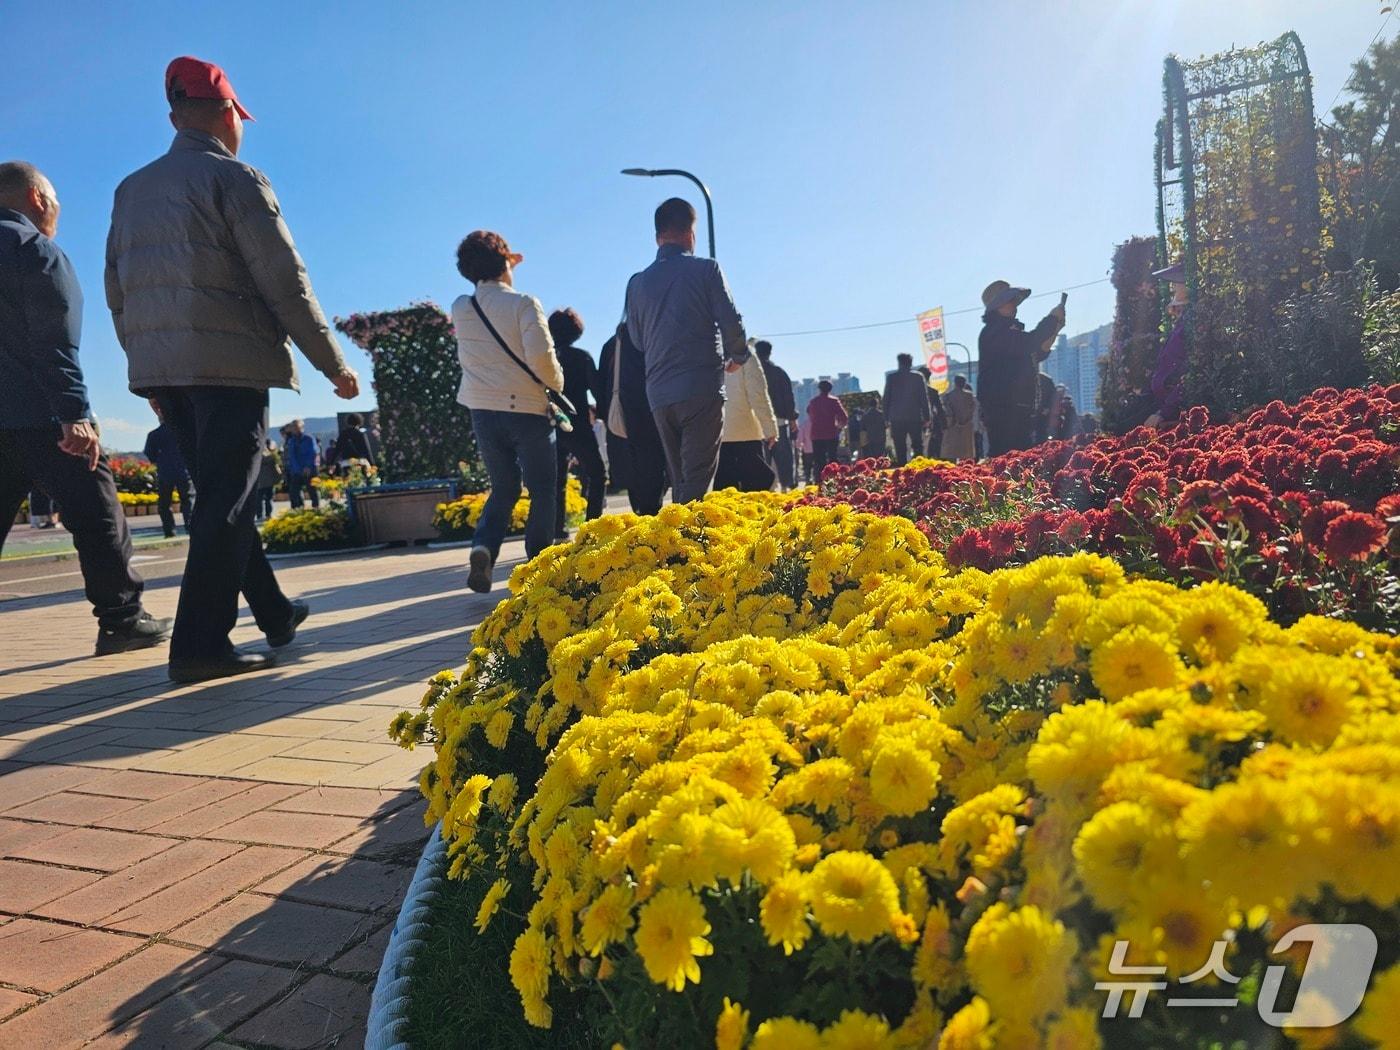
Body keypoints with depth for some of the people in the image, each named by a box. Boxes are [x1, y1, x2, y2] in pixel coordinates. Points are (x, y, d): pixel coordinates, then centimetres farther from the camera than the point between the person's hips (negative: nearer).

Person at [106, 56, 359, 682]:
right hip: (228, 363, -7)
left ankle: (274, 614, 24)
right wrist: (334, 365, -5)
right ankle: (200, 644, -9)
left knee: (221, 494, 13)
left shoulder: (132, 189, 18)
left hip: (157, 367, 7)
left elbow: (117, 293, 19)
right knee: (226, 500, -6)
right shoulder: (234, 178, -3)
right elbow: (287, 284, -10)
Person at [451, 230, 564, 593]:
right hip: (527, 409, -4)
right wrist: (557, 382, -1)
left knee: (503, 487, 17)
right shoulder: (523, 303, -8)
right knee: (541, 491, 9)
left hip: (483, 411, 5)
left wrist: (499, 272, 30)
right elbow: (540, 355, -21)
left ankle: (483, 546, -7)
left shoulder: (461, 309, 6)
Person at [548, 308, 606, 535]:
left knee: (557, 480, 10)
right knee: (597, 475, 7)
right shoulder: (582, 357, -4)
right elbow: (597, 389, -6)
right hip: (578, 426, -4)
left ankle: (559, 531, 6)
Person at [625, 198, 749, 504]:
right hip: (702, 388, -5)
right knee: (698, 481, -7)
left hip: (659, 393, 5)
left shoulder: (638, 282, 12)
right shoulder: (706, 269, 0)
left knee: (680, 482, 13)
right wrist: (737, 356, 14)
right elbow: (731, 323, -5)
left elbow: (637, 340, 16)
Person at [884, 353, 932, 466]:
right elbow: (924, 398, 0)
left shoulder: (891, 377, 2)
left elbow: (886, 398, 3)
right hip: (915, 417, 0)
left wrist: (886, 418, 8)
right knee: (918, 446, 6)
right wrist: (926, 417, 4)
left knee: (900, 449, 2)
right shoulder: (918, 376, 0)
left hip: (896, 418, 0)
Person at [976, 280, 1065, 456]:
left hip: (1018, 408, 10)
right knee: (1005, 455, -16)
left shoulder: (1011, 330, 24)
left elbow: (1039, 353, 28)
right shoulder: (994, 331, -9)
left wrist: (1054, 330, 14)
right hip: (1001, 408, -10)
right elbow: (1028, 343, -22)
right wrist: (1053, 318, -10)